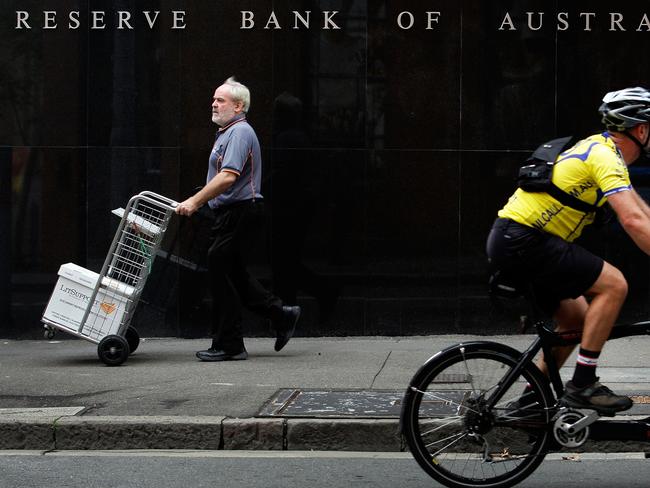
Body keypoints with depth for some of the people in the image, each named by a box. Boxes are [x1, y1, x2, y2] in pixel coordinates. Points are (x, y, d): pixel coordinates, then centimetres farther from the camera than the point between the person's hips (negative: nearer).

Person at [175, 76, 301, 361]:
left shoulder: (240, 132, -15)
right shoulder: (227, 132, 19)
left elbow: (228, 177, -27)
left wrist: (195, 201, -26)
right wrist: (196, 202, 24)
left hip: (240, 213, -10)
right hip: (232, 214, 10)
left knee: (222, 273, -6)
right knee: (234, 274, 14)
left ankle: (227, 345, 0)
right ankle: (281, 315, 21)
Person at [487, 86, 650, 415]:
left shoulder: (602, 151, 18)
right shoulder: (606, 157, -14)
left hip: (509, 245, 11)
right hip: (522, 241, -11)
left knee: (577, 317, 18)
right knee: (613, 284, -14)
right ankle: (582, 385, -12)